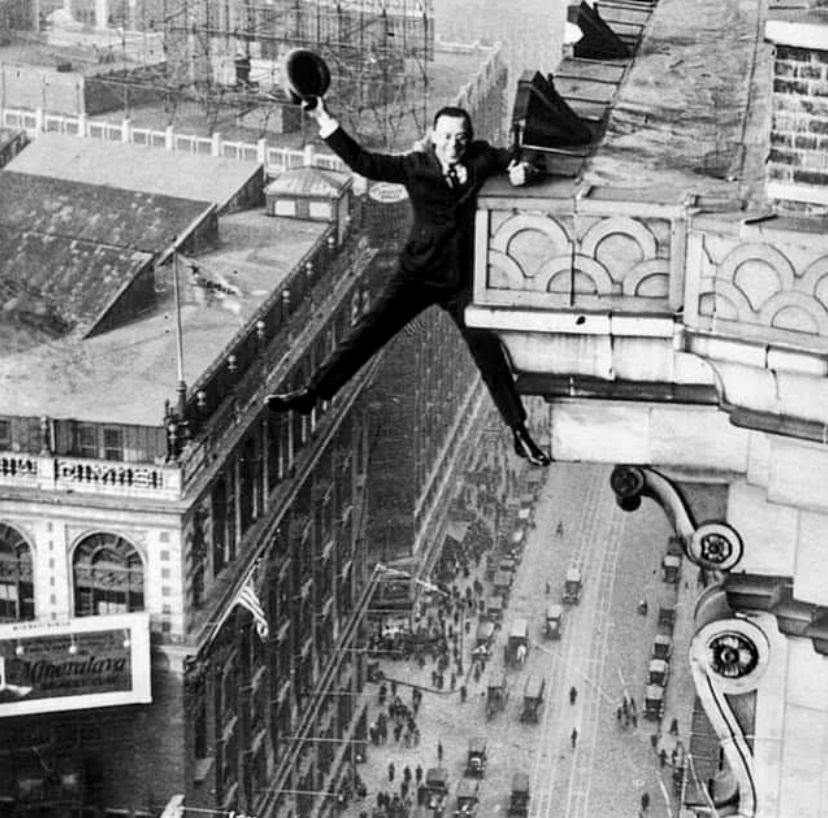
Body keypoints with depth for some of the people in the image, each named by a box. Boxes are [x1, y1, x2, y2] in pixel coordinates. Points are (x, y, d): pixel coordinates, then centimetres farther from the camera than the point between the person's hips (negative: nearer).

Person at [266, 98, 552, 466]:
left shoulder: (480, 158, -1)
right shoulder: (415, 166, -5)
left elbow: (513, 161, 20)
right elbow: (363, 162, -9)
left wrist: (521, 169, -4)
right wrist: (325, 122, -15)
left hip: (462, 280, 0)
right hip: (417, 273, 0)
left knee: (490, 355, -3)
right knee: (368, 330, -11)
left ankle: (520, 434, 5)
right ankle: (312, 392, -6)